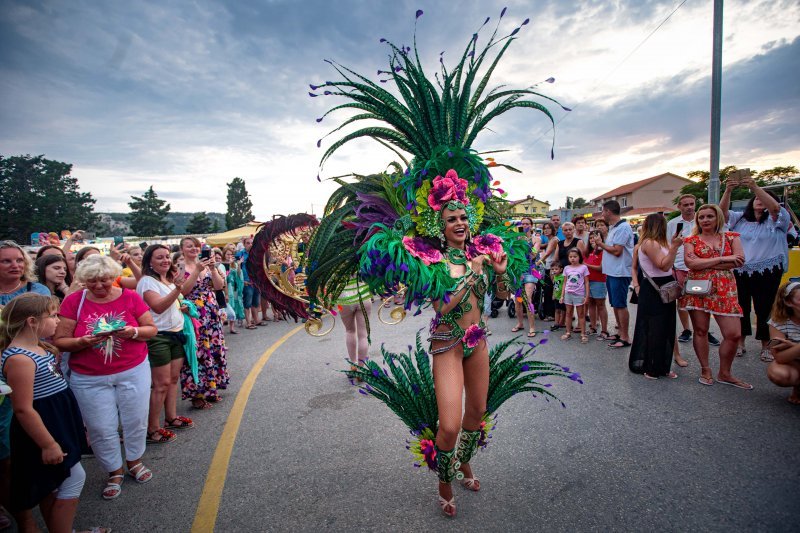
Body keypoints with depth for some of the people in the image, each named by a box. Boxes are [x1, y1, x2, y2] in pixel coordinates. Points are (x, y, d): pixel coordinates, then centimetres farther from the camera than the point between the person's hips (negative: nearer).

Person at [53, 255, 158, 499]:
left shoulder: (130, 297, -6)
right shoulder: (73, 301, -6)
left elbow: (152, 329, -2)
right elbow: (59, 340, -4)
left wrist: (134, 332, -23)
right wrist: (82, 342, -24)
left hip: (134, 372, 0)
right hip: (89, 379, 0)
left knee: (136, 421, 10)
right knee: (102, 429, 8)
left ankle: (134, 461, 36)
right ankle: (114, 472, 30)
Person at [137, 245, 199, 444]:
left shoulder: (170, 279, 11)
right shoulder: (147, 281, -14)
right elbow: (158, 307, -26)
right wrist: (177, 288, -38)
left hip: (176, 333, 8)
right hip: (158, 337, -8)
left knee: (173, 378, 13)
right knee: (161, 383, -5)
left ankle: (171, 418, 25)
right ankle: (152, 430, 5)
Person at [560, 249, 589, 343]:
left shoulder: (583, 267, -4)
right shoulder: (566, 268, 5)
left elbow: (586, 282, -3)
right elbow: (565, 283, 9)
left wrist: (587, 296, -7)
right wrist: (562, 295, 6)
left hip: (579, 294, -3)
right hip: (568, 294, 3)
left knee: (581, 314, 4)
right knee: (568, 313, 10)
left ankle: (583, 334, 9)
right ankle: (568, 333, 19)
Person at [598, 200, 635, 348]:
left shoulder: (622, 227, -16)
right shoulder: (613, 228, 15)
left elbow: (617, 251, -21)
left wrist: (601, 244, -10)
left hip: (620, 273, -10)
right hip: (611, 272, 10)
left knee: (620, 305, -5)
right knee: (615, 304, 16)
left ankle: (625, 338, 3)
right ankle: (620, 333, 26)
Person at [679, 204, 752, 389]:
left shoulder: (731, 237, 11)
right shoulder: (691, 240, 6)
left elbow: (740, 260, -5)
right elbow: (690, 263, -11)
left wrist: (704, 263, -10)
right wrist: (722, 259, -12)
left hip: (725, 290, 1)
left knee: (734, 334, -2)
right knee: (700, 331, 3)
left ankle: (724, 374, 15)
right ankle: (705, 370, 18)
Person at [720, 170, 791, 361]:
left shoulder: (776, 219, 2)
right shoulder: (740, 218, 10)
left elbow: (775, 207, -18)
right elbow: (722, 211, -4)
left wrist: (755, 187, -29)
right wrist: (728, 190, -21)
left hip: (767, 272, -2)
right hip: (740, 271, 2)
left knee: (764, 309, 1)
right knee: (741, 307, 8)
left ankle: (765, 346, 15)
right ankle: (740, 343, 20)